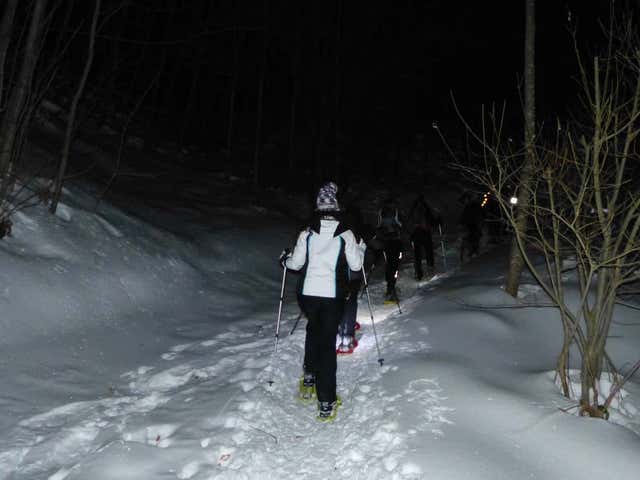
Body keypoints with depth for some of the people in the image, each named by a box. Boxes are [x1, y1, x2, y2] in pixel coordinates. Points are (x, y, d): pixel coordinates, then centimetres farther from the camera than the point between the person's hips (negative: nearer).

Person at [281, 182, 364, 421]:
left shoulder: (307, 233, -2)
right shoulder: (346, 234, -6)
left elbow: (296, 263, 2)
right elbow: (355, 265, 0)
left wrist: (285, 258, 24)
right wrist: (360, 249, 20)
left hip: (308, 294, 2)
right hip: (333, 295, -2)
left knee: (313, 329, 29)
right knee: (327, 343, 3)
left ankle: (309, 377, 32)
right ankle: (326, 403, 2)